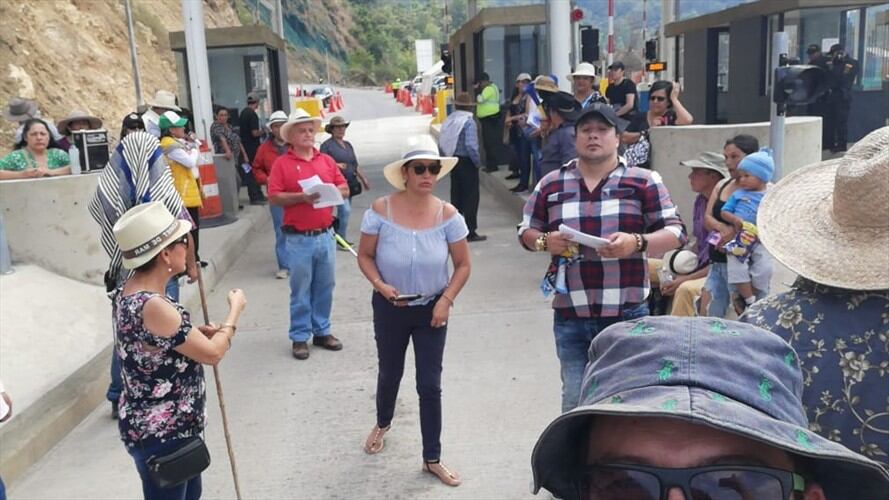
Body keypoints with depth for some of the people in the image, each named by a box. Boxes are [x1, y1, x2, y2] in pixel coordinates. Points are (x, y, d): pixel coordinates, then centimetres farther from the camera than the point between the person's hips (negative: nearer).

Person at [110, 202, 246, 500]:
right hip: (159, 435, -9)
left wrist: (198, 333, 1)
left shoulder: (131, 292, 0)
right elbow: (212, 353, -21)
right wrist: (235, 311, -5)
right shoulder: (152, 306, -30)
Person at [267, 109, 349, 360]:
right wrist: (302, 197, -20)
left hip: (326, 235, 4)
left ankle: (322, 331, 24)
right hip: (299, 239, -4)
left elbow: (344, 190, 10)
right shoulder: (282, 163, -3)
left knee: (325, 287, 11)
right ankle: (299, 337, 13)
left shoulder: (327, 160, 10)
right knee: (300, 290, 3)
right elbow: (274, 197, -10)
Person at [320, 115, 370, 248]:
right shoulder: (327, 145, -4)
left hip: (350, 182, 7)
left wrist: (363, 179, 18)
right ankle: (341, 238, -6)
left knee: (343, 211, 10)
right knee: (345, 210, -15)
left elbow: (355, 165, 22)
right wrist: (336, 165, -24)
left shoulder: (348, 145, 18)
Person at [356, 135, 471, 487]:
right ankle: (382, 423, 54)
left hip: (431, 309, 0)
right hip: (389, 308, 0)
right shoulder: (381, 210, -14)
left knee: (430, 385, 5)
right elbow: (364, 256, -5)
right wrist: (379, 284, -22)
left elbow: (463, 265, -5)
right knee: (389, 372, 22)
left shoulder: (447, 215, -12)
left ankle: (432, 459, 23)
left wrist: (446, 299, -16)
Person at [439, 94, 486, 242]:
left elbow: (441, 144, 6)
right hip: (467, 163, -7)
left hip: (454, 162, 7)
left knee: (456, 196, 14)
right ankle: (470, 232, 2)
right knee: (471, 197, 0)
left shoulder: (448, 120, 5)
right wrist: (478, 162, -12)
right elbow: (471, 145, -25)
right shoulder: (469, 122, -15)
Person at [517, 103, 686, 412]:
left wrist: (637, 242, -20)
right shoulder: (551, 184, 9)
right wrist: (544, 241, -8)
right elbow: (525, 231, 15)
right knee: (575, 400, 10)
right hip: (570, 316, 2)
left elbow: (676, 233, 0)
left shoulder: (644, 181, 2)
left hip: (627, 315, -2)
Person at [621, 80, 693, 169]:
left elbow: (688, 121, -20)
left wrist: (674, 99, -8)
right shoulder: (639, 117, 11)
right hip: (637, 166, 2)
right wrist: (647, 132, -10)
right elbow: (624, 138, 2)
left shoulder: (672, 117, 2)